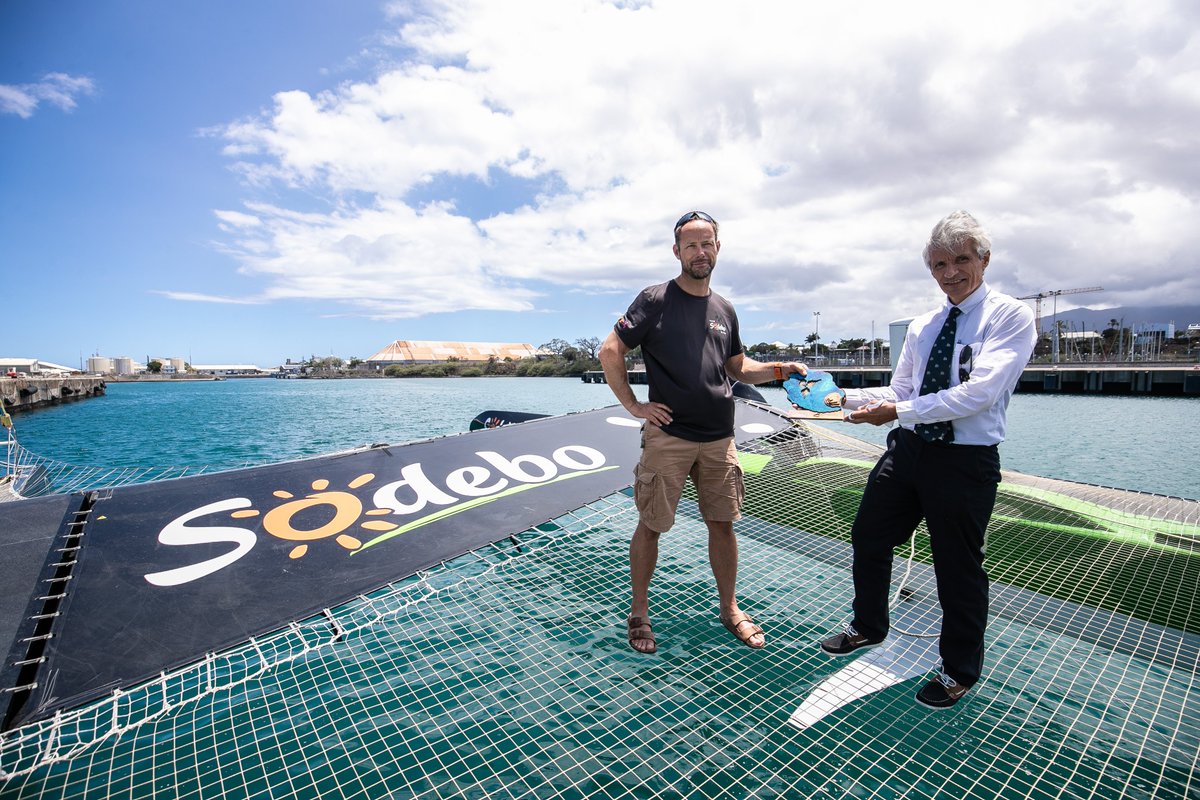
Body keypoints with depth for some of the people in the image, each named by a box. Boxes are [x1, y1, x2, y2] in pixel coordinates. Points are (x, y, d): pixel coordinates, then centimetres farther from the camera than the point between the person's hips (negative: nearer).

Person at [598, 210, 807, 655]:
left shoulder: (724, 310, 14)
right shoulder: (655, 300, -3)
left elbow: (738, 367, 22)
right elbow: (610, 352, -7)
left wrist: (779, 370, 6)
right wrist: (634, 405, -10)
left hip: (719, 439, 5)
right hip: (668, 437, -5)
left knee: (723, 523, 12)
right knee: (651, 526, 4)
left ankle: (730, 609, 31)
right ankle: (639, 613, 23)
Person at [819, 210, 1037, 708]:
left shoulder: (1010, 317, -8)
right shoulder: (922, 327, 11)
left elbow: (979, 393, -22)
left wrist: (899, 410, -24)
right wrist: (849, 398, -5)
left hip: (966, 461, -6)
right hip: (908, 449, 6)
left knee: (958, 566, 10)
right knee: (868, 538, 15)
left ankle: (960, 669, 36)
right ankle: (869, 627, 41)